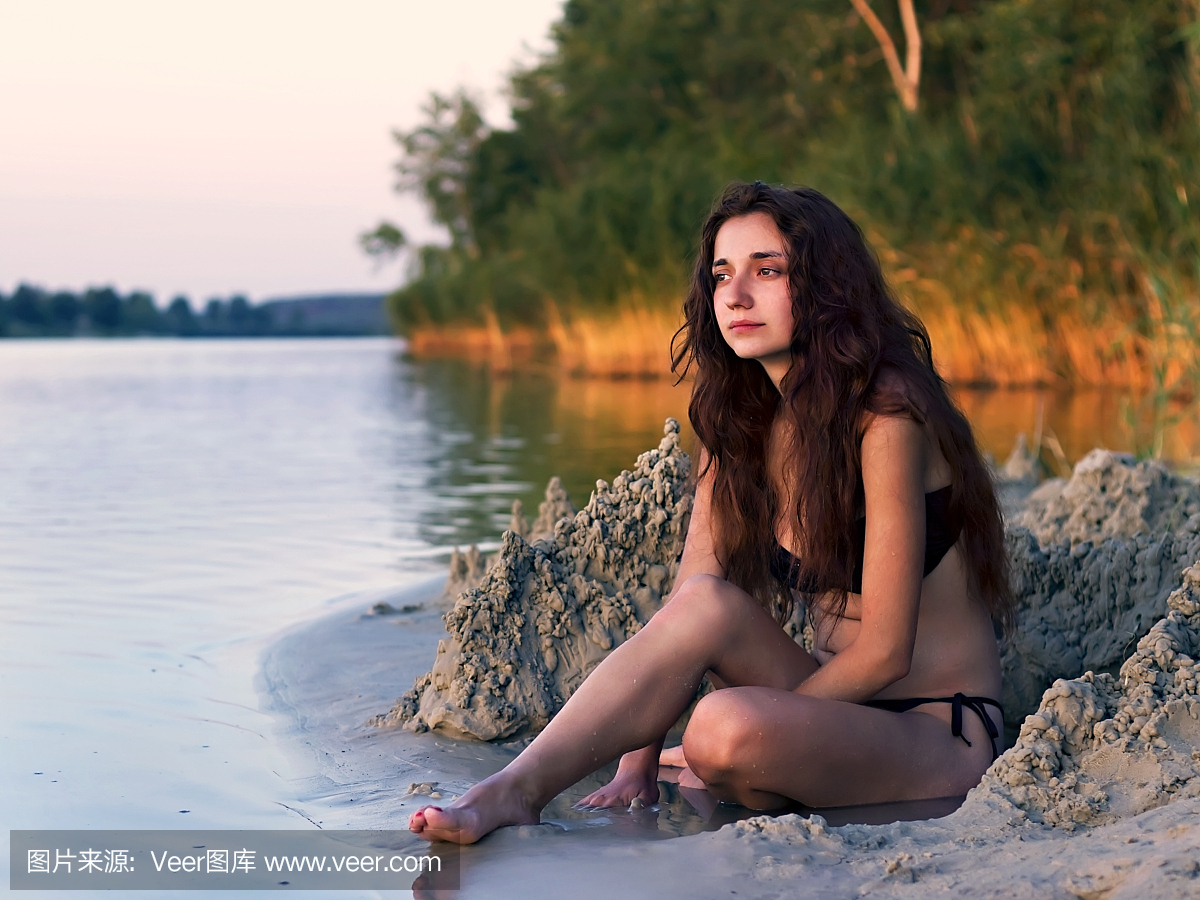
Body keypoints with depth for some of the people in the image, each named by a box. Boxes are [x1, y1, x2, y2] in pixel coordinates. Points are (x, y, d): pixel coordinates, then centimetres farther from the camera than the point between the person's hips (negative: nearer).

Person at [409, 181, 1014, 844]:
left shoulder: (883, 415, -18)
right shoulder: (737, 421, 4)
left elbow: (884, 651, -18)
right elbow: (688, 598, -2)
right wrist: (638, 758, -12)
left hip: (942, 734, -5)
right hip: (835, 710, 6)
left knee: (724, 729, -33)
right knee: (707, 604, -24)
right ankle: (515, 790, -24)